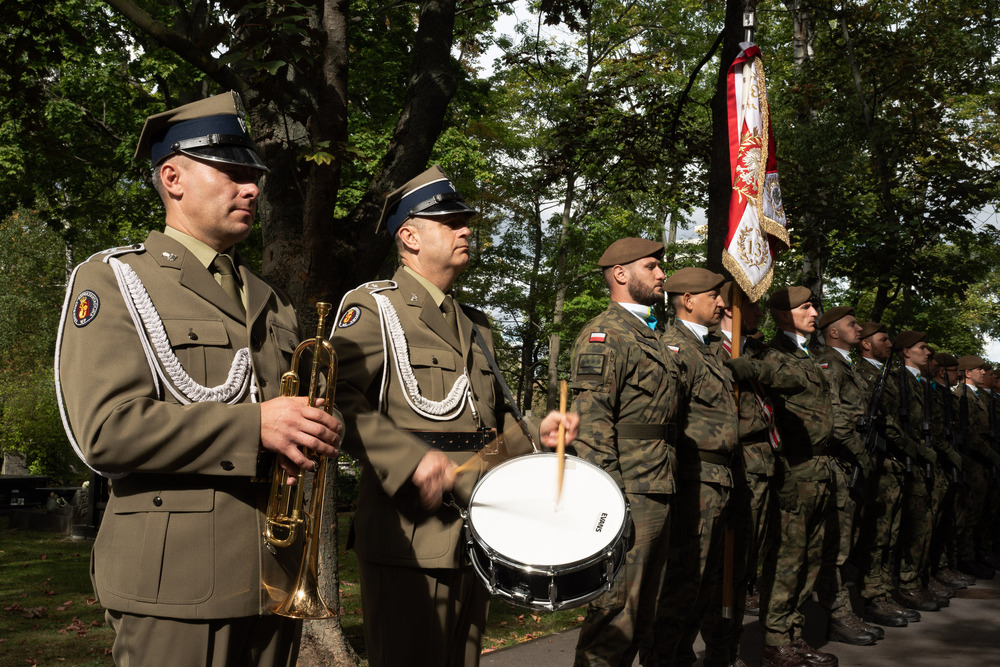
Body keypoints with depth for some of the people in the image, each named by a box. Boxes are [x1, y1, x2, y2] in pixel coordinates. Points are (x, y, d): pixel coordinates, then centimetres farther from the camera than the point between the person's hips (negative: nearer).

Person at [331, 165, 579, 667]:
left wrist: (534, 435, 10)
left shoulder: (475, 325, 21)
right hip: (409, 536, -7)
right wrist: (410, 458, -27)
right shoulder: (372, 306, -3)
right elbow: (340, 400, -17)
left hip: (474, 534, 7)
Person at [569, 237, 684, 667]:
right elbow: (591, 423, -18)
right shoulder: (603, 335, -10)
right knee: (615, 611, -6)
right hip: (629, 493, -9)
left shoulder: (653, 337, 20)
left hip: (659, 494, 9)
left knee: (641, 609, 16)